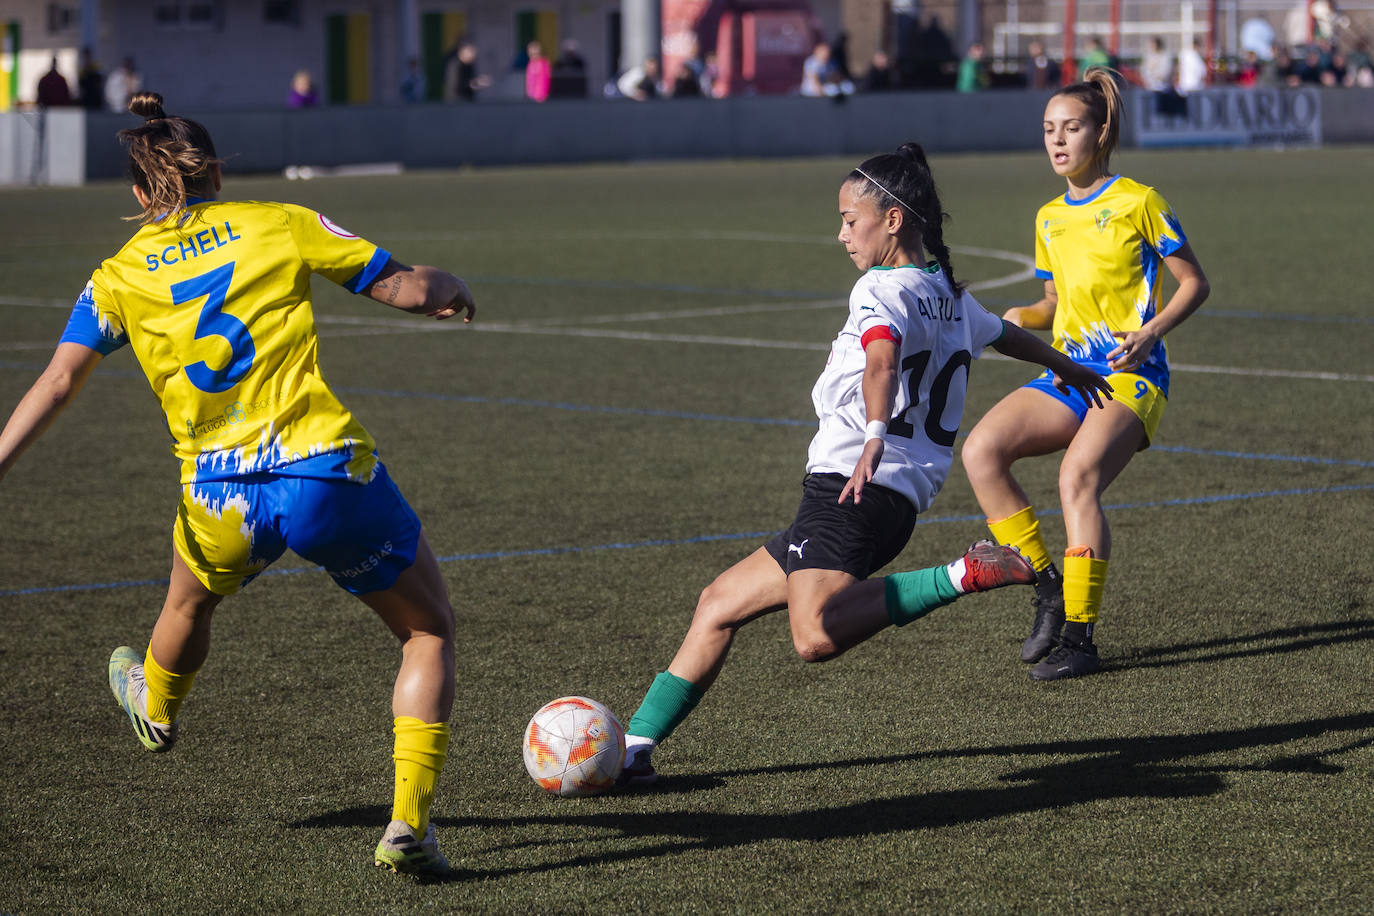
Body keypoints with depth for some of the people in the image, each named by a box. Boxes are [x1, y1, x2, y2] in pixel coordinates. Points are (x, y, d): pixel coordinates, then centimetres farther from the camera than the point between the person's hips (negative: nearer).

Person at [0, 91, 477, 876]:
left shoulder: (119, 278, 8)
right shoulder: (281, 225, 4)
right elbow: (405, 286, 4)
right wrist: (447, 288, 26)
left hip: (223, 503, 3)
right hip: (328, 473, -2)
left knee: (192, 603, 37)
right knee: (430, 631, 16)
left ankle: (156, 709, 68)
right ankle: (409, 824, 2)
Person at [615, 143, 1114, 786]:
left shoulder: (883, 288, -6)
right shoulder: (950, 295, 21)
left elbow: (883, 356, -28)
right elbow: (1005, 335, 41)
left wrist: (875, 436, -45)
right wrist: (1070, 370, 60)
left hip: (853, 490, -10)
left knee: (816, 635, -33)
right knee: (719, 604, 14)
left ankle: (963, 576, -24)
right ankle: (635, 747, 13)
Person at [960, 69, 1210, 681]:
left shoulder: (1137, 202, -2)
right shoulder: (1049, 218, 17)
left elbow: (1194, 283, 2)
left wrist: (1150, 332, -15)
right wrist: (1022, 318, 4)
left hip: (1131, 377, -7)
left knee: (1078, 477, -29)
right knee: (981, 450, -16)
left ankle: (1080, 638, -23)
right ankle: (1048, 587, -7)